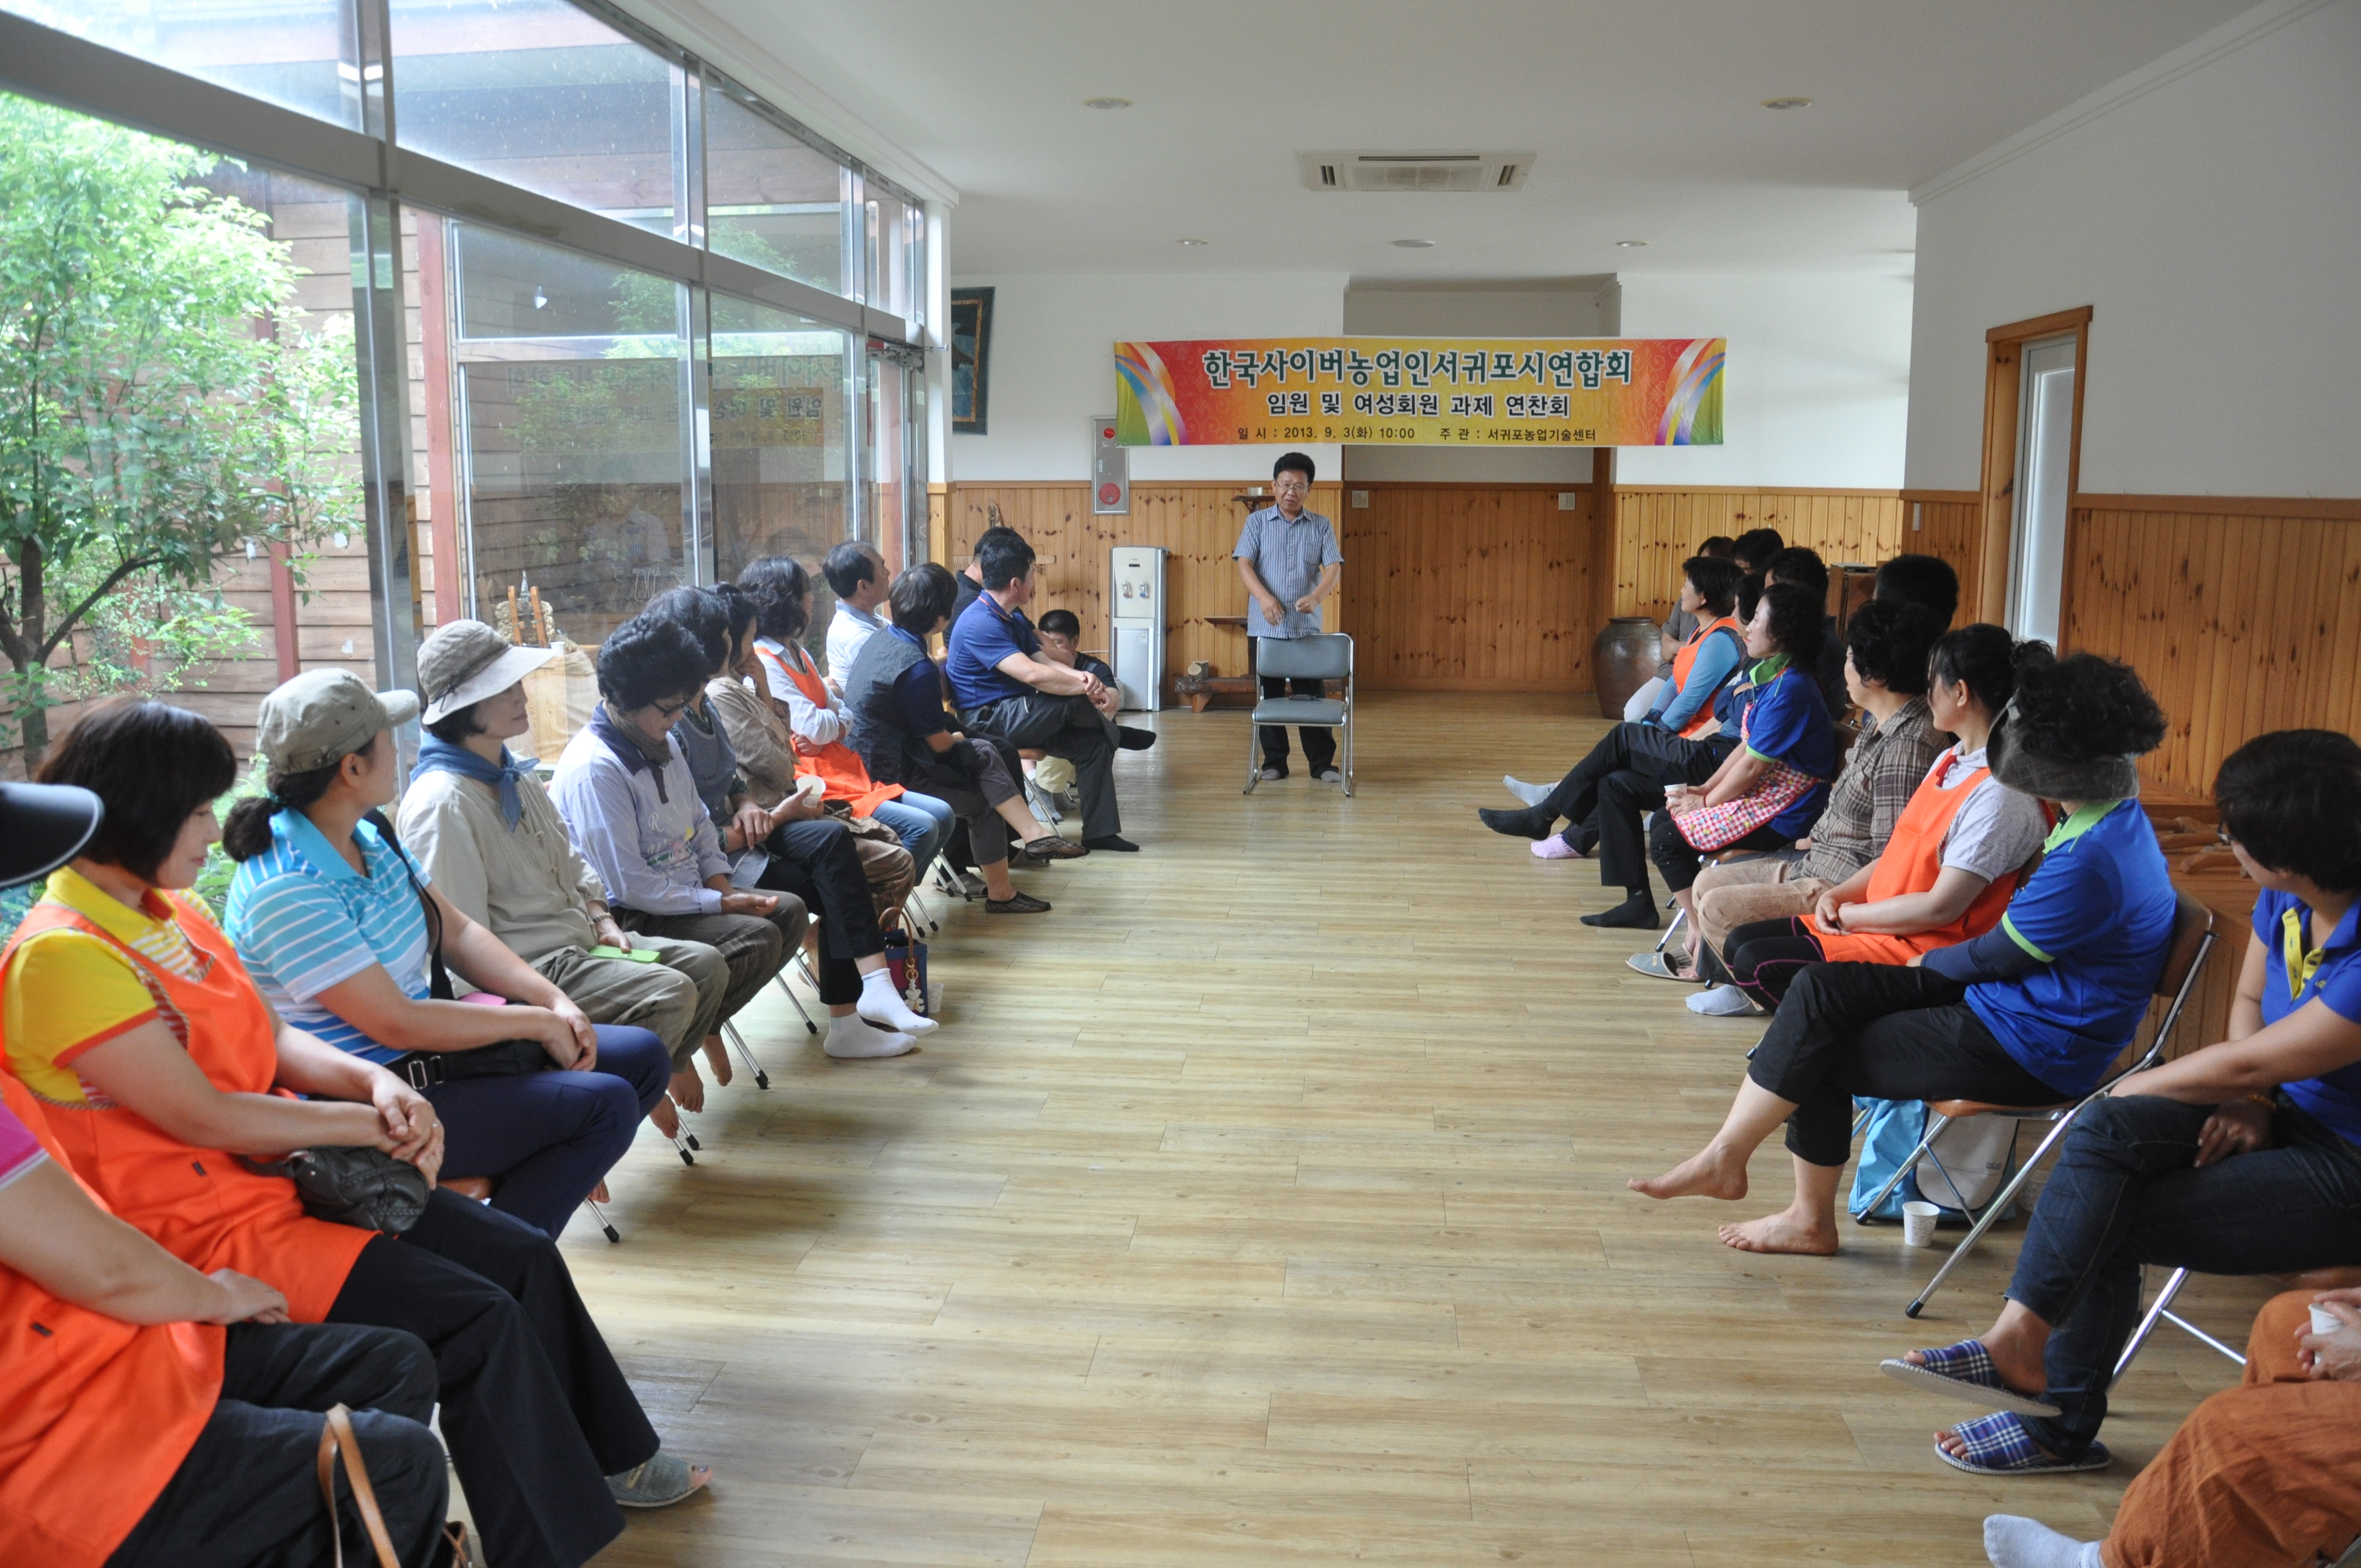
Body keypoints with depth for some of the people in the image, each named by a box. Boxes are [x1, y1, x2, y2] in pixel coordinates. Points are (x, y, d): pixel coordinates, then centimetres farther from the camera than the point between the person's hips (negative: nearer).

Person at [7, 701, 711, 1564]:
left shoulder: (173, 912, 9)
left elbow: (275, 1037, 12)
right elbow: (201, 1116, -22)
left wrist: (376, 1083, -8)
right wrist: (370, 1125, -13)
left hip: (283, 1176, 9)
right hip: (208, 1227, -9)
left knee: (524, 1256, 5)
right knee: (478, 1319, -18)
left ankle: (604, 1458, 23)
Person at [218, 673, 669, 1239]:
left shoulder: (366, 838, 5)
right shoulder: (286, 891, -24)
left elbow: (458, 932, 11)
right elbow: (396, 1023, -24)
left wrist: (553, 999, -4)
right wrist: (537, 1023, -15)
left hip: (425, 1051, 9)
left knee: (641, 1056, 5)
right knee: (605, 1107, -19)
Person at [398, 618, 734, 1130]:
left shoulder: (516, 776, 12)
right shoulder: (443, 803, -20)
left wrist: (602, 920, 8)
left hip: (577, 941, 10)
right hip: (528, 967, -10)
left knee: (706, 965, 4)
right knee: (671, 994, -23)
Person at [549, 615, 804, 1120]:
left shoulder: (663, 742, 7)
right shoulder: (594, 769, -23)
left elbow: (699, 823, 18)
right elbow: (631, 886, -24)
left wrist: (722, 883, 0)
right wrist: (719, 904, -19)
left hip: (687, 894, 10)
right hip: (627, 920, -10)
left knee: (788, 912, 0)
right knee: (758, 939, -23)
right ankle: (670, 1050, -11)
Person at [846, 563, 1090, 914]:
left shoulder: (877, 641, 5)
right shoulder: (917, 668, -23)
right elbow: (940, 743, -14)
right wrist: (958, 738, 8)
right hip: (894, 773, -9)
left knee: (984, 753, 10)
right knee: (984, 804, 3)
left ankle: (1033, 834, 6)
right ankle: (1000, 893, 13)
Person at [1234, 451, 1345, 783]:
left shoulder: (1322, 526, 6)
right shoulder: (1257, 522, 5)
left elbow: (1334, 569, -3)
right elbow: (1244, 563, -5)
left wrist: (1316, 596, -24)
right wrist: (1264, 597, -23)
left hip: (1307, 627, 0)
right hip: (1265, 627, 0)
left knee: (1313, 695, 2)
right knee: (1269, 696, 6)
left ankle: (1322, 763, 9)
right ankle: (1274, 762, 16)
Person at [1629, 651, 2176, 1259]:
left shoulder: (2088, 861, -27)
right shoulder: (2120, 816, 6)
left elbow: (1995, 957, -17)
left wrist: (1928, 963, 5)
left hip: (2030, 1052, -10)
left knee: (1822, 1058, -5)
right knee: (1820, 990, -2)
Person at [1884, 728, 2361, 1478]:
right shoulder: (2288, 895, -3)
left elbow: (2251, 1062, -22)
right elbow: (2249, 1001, 12)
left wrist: (2126, 1090, -7)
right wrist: (2248, 1102, -6)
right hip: (2287, 1118, 7)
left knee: (2110, 1220, -20)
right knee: (2106, 1135, -19)